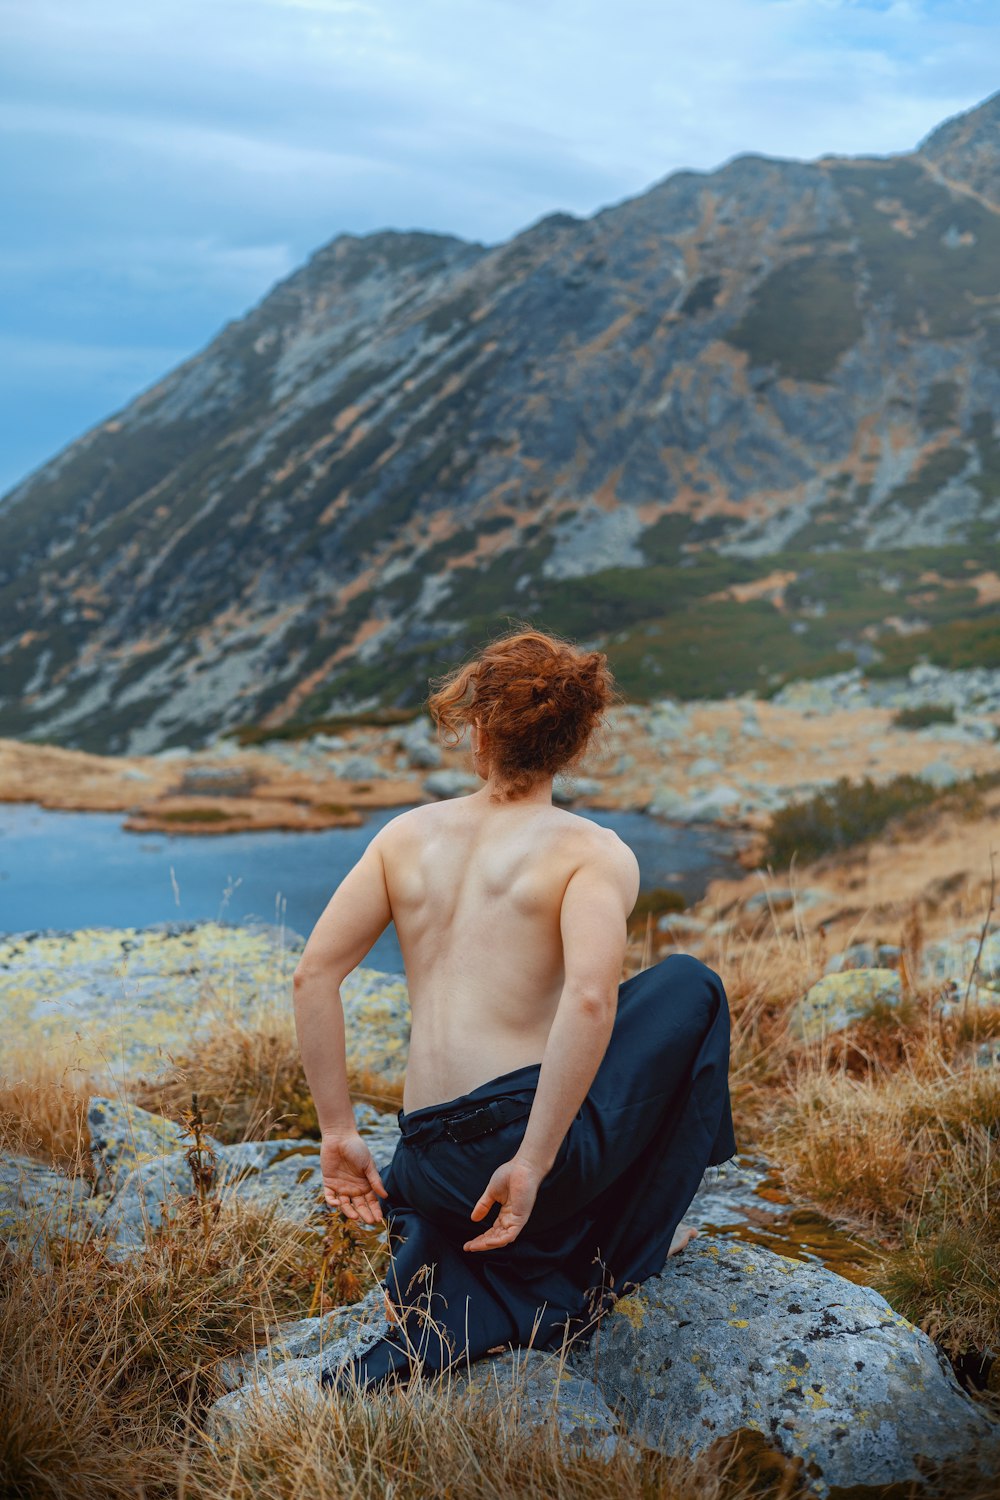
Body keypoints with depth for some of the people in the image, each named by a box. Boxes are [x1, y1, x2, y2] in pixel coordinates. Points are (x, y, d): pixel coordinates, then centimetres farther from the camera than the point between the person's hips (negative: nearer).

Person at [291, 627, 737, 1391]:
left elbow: (314, 974, 3)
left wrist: (339, 1135, 6)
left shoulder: (408, 834, 11)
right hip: (534, 1135, -5)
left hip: (428, 1167, 6)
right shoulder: (593, 853, -4)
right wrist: (533, 1163, -17)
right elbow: (590, 999, -21)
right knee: (690, 984, 19)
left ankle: (434, 1325, 6)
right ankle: (633, 1238, 25)